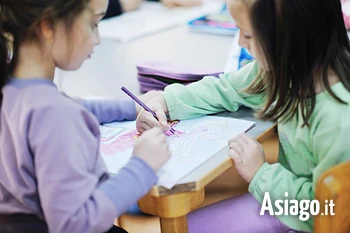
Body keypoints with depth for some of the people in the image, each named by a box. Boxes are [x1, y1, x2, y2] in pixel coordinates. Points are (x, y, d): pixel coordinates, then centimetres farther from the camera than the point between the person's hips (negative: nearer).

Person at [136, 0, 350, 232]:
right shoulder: (287, 65, -11)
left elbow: (328, 212, -27)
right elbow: (226, 89, 6)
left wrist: (261, 174, -22)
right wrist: (164, 102, -6)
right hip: (289, 197, 7)